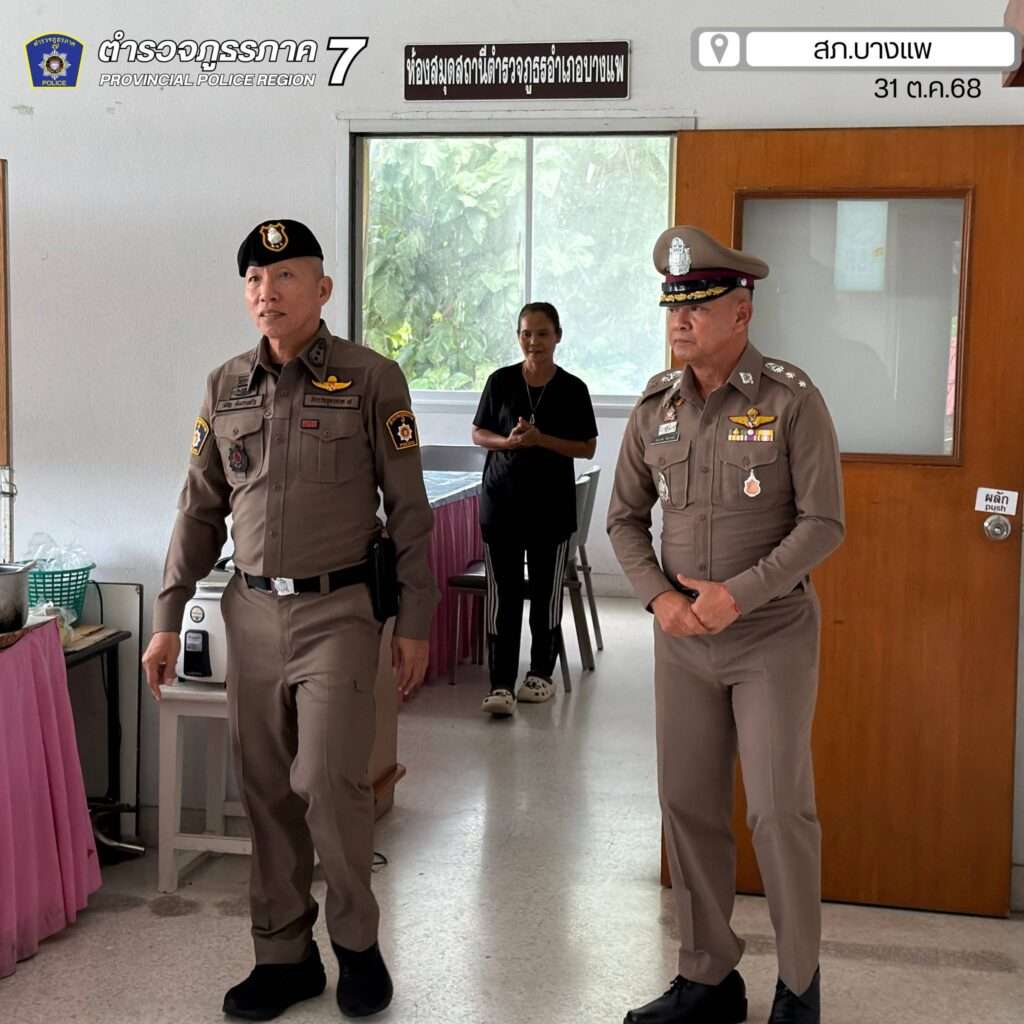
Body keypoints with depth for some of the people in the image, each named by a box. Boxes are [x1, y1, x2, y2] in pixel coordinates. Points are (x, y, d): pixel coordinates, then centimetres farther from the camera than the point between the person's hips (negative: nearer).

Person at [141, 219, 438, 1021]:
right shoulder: (226, 388, 8)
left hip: (338, 609, -4)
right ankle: (284, 955, 22)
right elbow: (201, 509, 12)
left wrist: (415, 623, -4)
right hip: (253, 611, 4)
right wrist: (168, 618, 10)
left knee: (329, 780, -8)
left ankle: (357, 941, 16)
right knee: (267, 791, 8)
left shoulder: (371, 380, -5)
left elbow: (409, 510, -3)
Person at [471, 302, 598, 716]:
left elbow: (587, 448, 0)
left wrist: (541, 439, -15)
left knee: (546, 591, 8)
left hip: (552, 503, 0)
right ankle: (501, 684, -2)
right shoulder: (501, 381, 2)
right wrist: (508, 441, -13)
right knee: (503, 593, -2)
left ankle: (541, 674, 24)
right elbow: (479, 433, 8)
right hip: (502, 499, 0)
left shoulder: (572, 388, -1)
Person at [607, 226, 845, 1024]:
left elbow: (823, 523, -13)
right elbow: (626, 518, 9)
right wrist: (658, 596, -7)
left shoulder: (792, 400, -11)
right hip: (682, 638, 5)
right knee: (689, 806, 9)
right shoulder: (655, 407, 2)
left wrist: (738, 594, -20)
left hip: (774, 636, -4)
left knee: (780, 811, -2)